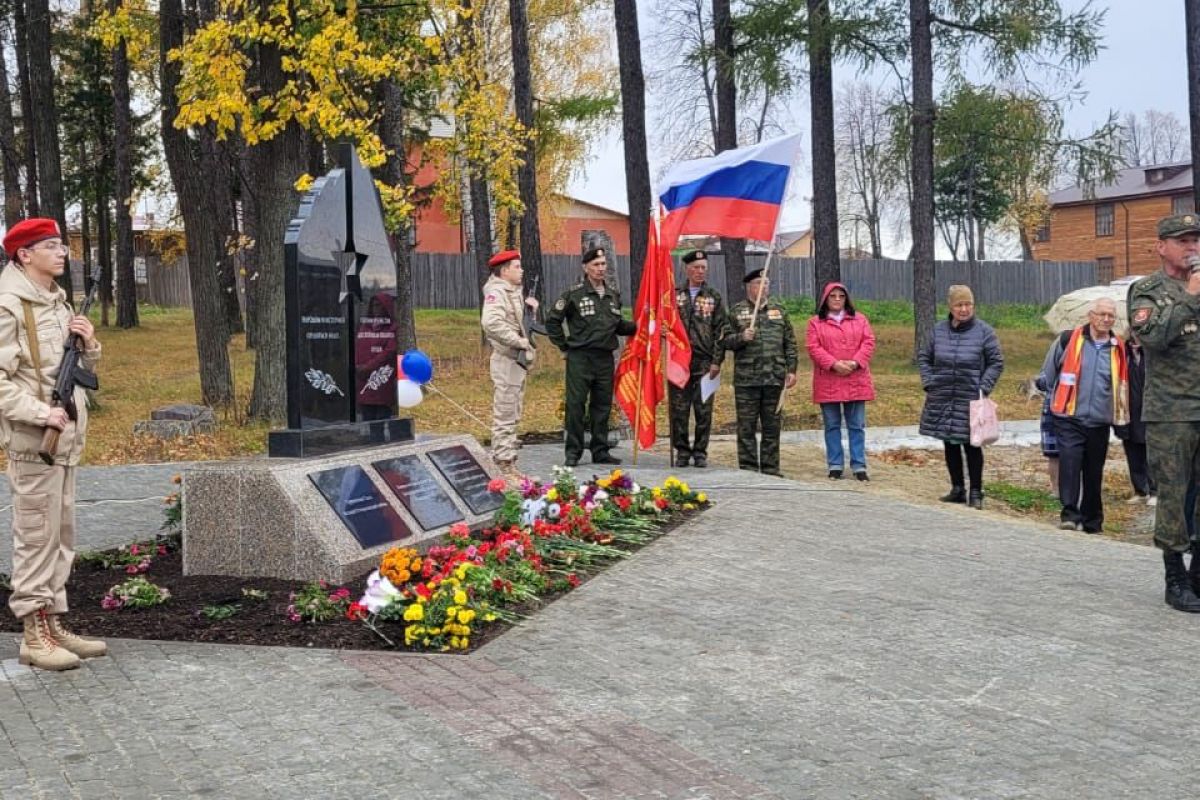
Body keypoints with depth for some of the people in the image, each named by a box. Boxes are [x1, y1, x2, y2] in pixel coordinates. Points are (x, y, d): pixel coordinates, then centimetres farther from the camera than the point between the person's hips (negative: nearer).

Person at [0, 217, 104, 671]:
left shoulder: (57, 302, 16)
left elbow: (83, 369, 21)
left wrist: (88, 344, 2)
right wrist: (39, 413, -22)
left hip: (66, 437, 9)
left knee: (62, 534, 13)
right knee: (37, 535, -4)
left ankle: (54, 625, 21)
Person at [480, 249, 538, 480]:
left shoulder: (514, 292, 17)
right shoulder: (496, 293, -12)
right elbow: (491, 323, -29)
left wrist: (527, 304, 4)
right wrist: (520, 342, -23)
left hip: (518, 360, 10)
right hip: (506, 360, -10)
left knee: (512, 417, 14)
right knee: (504, 417, -7)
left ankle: (509, 467, 21)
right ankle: (505, 466, -5)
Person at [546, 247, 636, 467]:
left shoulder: (613, 295, 14)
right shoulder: (574, 294, -3)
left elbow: (618, 325, 22)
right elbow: (552, 321, 0)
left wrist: (637, 327, 6)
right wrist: (564, 345, -2)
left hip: (605, 358, 5)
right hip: (579, 358, -5)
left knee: (603, 406, 8)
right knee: (575, 405, -4)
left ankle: (600, 451, 17)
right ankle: (573, 452, 4)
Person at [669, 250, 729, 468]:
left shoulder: (714, 297, 8)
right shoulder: (674, 295, 9)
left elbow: (721, 331, 4)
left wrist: (717, 361, -3)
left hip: (705, 362, 0)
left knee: (703, 410, 2)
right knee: (679, 409, 2)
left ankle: (700, 452, 11)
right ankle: (682, 451, 12)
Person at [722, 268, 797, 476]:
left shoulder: (779, 310, 14)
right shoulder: (736, 311, 6)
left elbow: (790, 343, 13)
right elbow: (726, 341, 3)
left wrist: (791, 369, 5)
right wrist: (741, 338, -17)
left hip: (775, 378, 2)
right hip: (746, 379, -2)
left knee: (772, 427, 7)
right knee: (746, 427, 0)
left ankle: (771, 469, 14)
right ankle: (748, 469, 6)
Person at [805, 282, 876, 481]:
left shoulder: (859, 319, 11)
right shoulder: (816, 322, 4)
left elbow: (868, 343, 2)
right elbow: (814, 348, -5)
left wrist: (855, 362, -13)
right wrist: (834, 364, -17)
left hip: (855, 381, 1)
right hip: (828, 382, -1)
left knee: (856, 425, 3)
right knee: (832, 425, 5)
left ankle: (859, 466, 6)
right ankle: (835, 465, 12)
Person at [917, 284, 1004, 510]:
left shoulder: (984, 331, -5)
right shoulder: (939, 330, 3)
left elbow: (996, 363, 0)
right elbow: (924, 357, 14)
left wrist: (984, 388, -10)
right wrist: (928, 381, 3)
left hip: (970, 399, -3)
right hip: (942, 398, 4)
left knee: (971, 445, 0)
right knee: (950, 445, 11)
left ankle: (975, 492, 10)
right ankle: (957, 489, 23)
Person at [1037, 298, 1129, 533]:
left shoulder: (1119, 349, 6)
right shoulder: (1068, 340, -3)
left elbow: (1121, 385, 20)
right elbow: (1048, 372, 7)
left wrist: (1120, 414, 19)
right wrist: (1049, 393, 11)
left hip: (1100, 422, 3)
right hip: (1069, 418, -3)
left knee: (1094, 473, 10)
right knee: (1070, 461, -19)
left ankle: (1092, 521, 21)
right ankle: (1070, 514, -17)